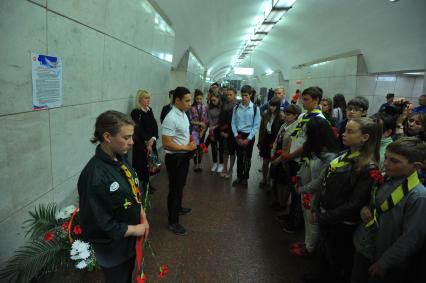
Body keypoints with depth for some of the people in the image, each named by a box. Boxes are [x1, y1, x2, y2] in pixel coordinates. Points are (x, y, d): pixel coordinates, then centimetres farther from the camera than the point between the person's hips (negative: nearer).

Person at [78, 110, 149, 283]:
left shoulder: (121, 159, -7)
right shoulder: (94, 176, -33)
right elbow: (99, 224, -28)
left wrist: (142, 218, -2)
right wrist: (134, 229, -17)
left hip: (130, 239, 7)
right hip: (113, 248, -7)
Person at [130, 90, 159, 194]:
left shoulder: (149, 110, 8)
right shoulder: (135, 112, -11)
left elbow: (155, 125, 2)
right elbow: (139, 129, -14)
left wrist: (153, 139, -13)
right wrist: (148, 141, -12)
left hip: (151, 142, 6)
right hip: (141, 144, -5)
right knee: (143, 163, 2)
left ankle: (147, 183, 25)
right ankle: (144, 184, 17)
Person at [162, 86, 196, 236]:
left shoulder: (183, 114, 5)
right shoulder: (171, 119, -25)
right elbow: (167, 144, -26)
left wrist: (191, 146, 3)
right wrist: (187, 148, -19)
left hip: (184, 156, 9)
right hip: (175, 158, -9)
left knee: (180, 186, 25)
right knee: (174, 188, 4)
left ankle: (178, 208, 46)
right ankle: (173, 221, 19)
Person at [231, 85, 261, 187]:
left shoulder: (255, 109, -8)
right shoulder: (236, 107, -1)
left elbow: (256, 126, -8)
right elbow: (233, 123, 2)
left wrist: (248, 139, -12)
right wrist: (236, 136, -9)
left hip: (249, 136, -2)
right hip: (238, 135, 2)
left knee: (247, 158, 10)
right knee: (239, 157, 13)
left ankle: (245, 178, 28)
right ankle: (239, 177, 29)